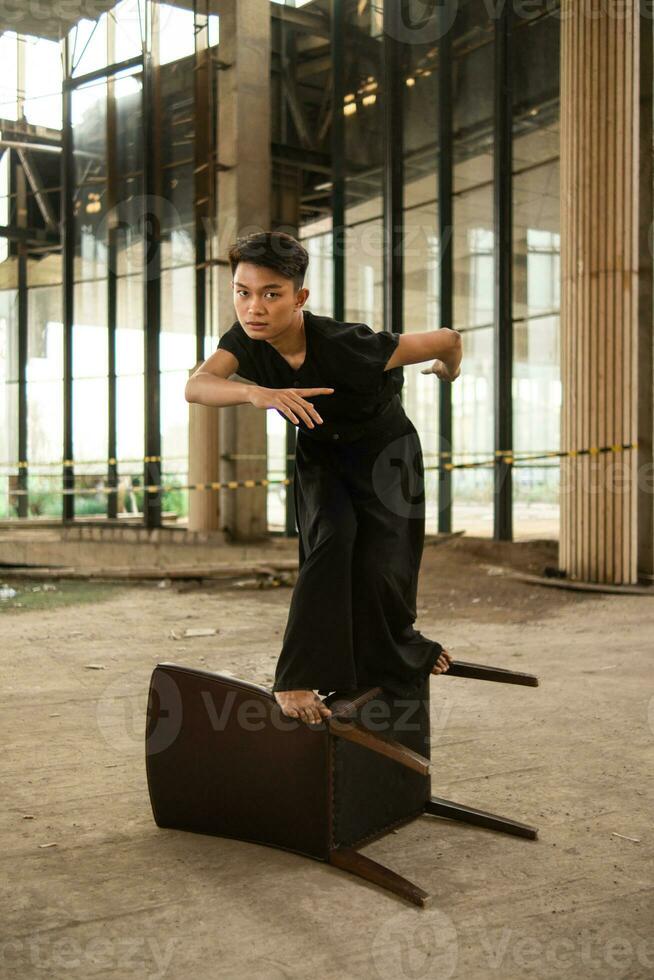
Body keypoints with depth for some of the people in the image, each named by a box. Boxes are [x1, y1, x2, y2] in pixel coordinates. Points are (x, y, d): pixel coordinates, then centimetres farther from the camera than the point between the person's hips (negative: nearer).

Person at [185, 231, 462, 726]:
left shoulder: (344, 347, -38)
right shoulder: (246, 338, -22)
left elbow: (447, 340, -29)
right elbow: (196, 386, -37)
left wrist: (449, 373, -4)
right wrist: (254, 392, -58)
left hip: (384, 449, -3)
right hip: (320, 451, 3)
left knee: (379, 566, -9)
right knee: (331, 540, -22)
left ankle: (408, 655, 22)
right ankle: (299, 678, -16)